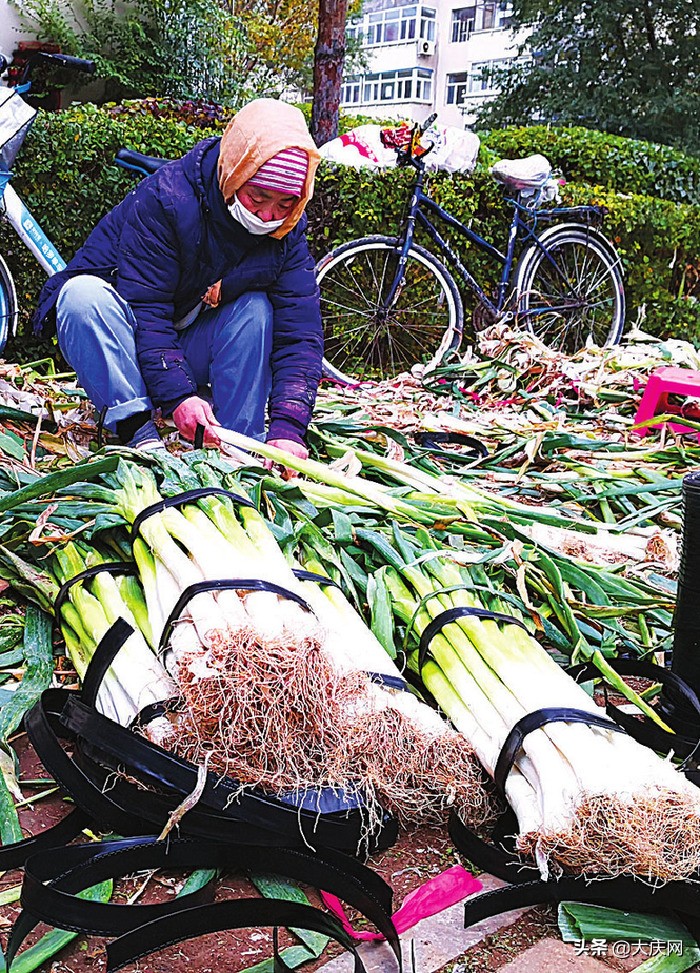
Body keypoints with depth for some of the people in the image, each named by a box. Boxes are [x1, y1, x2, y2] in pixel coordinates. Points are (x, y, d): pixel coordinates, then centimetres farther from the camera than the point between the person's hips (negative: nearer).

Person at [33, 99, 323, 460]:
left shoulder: (287, 230, -12)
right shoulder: (164, 199, -25)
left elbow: (299, 332, -19)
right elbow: (144, 308, -29)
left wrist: (286, 429, -33)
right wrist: (177, 396, -41)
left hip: (190, 352, 3)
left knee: (256, 308, -23)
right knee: (83, 292, -33)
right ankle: (139, 434, -37)